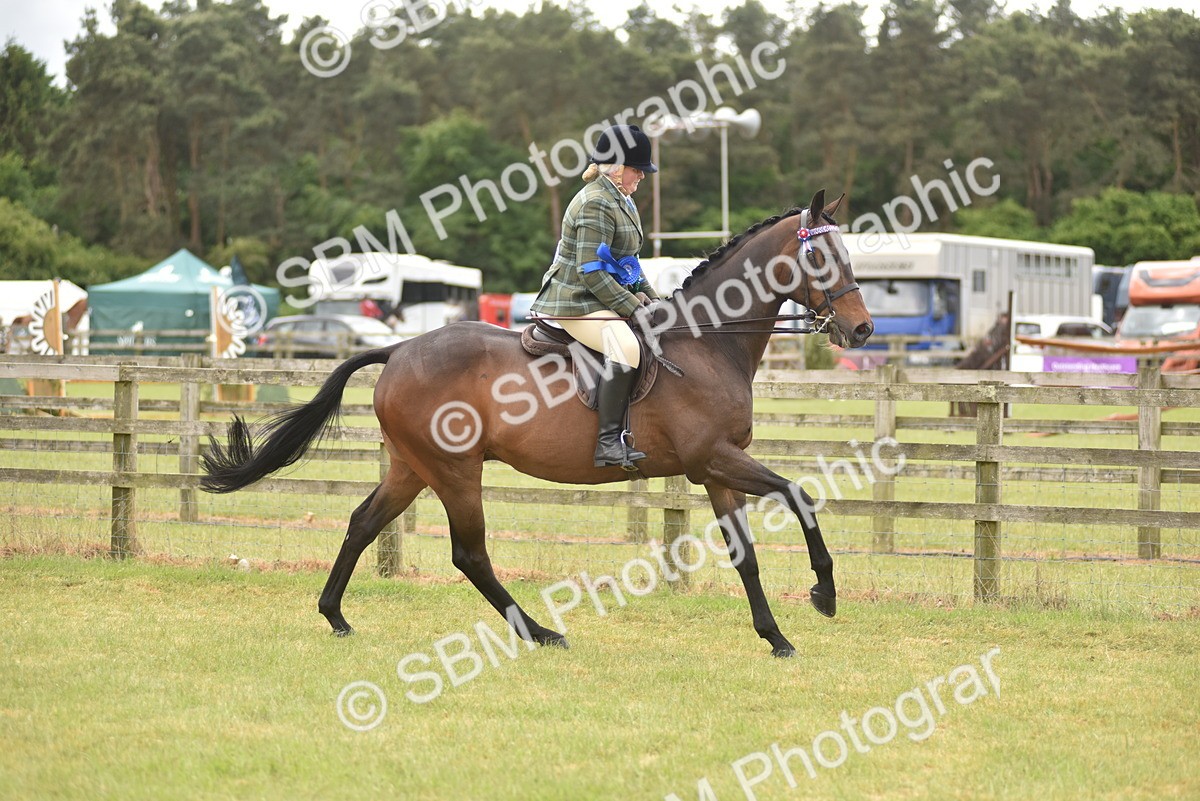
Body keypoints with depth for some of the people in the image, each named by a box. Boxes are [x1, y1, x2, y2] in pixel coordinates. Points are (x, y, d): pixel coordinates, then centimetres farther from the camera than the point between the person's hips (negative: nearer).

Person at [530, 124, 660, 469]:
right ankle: (609, 442, -35)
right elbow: (591, 272, -23)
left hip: (601, 297, 11)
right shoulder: (596, 204, -17)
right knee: (625, 347, -34)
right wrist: (631, 305, -19)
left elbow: (627, 260, 26)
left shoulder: (621, 200, 16)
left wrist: (646, 294, 11)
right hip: (576, 302, -11)